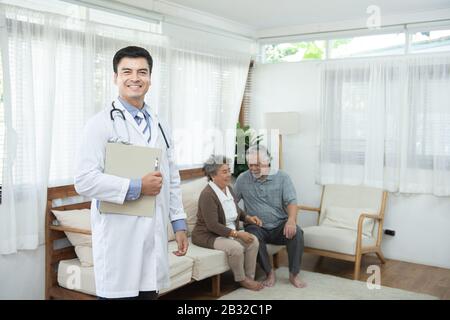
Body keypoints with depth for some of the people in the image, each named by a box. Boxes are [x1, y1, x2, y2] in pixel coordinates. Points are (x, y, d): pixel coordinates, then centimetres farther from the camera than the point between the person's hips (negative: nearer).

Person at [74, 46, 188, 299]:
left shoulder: (159, 126, 14)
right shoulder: (101, 123, -6)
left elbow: (173, 180, 16)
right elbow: (85, 181, -15)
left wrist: (180, 224, 12)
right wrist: (137, 187, -15)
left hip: (155, 236, 6)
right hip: (120, 237, -5)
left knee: (150, 293, 10)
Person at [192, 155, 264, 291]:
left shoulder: (228, 188, 5)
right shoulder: (207, 194, -23)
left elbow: (236, 210, 22)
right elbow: (213, 225, -26)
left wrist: (248, 218, 2)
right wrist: (237, 234, -26)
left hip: (228, 232, 8)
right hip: (208, 235, -8)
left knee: (253, 241, -11)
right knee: (236, 248, -29)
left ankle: (250, 277, 1)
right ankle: (241, 279, -4)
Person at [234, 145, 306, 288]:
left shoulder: (282, 177, -1)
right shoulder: (242, 179, 3)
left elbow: (291, 201, -10)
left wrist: (291, 220, -31)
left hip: (280, 225, 0)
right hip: (257, 227, 0)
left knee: (296, 233, -30)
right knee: (253, 236, -34)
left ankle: (294, 275, -11)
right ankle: (269, 273, -12)